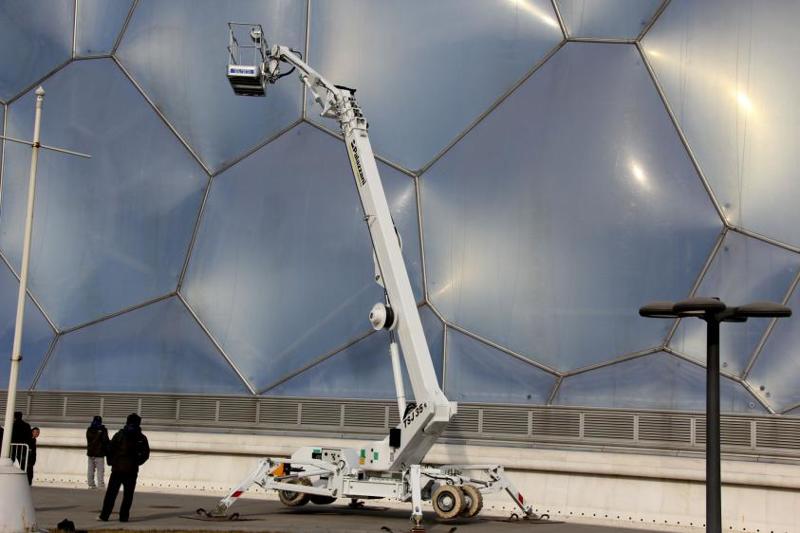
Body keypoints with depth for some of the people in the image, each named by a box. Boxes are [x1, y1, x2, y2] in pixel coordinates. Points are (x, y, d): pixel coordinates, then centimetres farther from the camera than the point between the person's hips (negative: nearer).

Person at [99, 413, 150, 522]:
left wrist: (111, 462, 10)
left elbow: (110, 450, -3)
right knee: (128, 495, 6)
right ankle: (123, 516, 2)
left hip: (117, 468, 0)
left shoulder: (119, 435, 0)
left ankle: (104, 515, 5)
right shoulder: (141, 438, 0)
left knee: (111, 493, 6)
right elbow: (146, 453, -1)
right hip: (132, 470, 0)